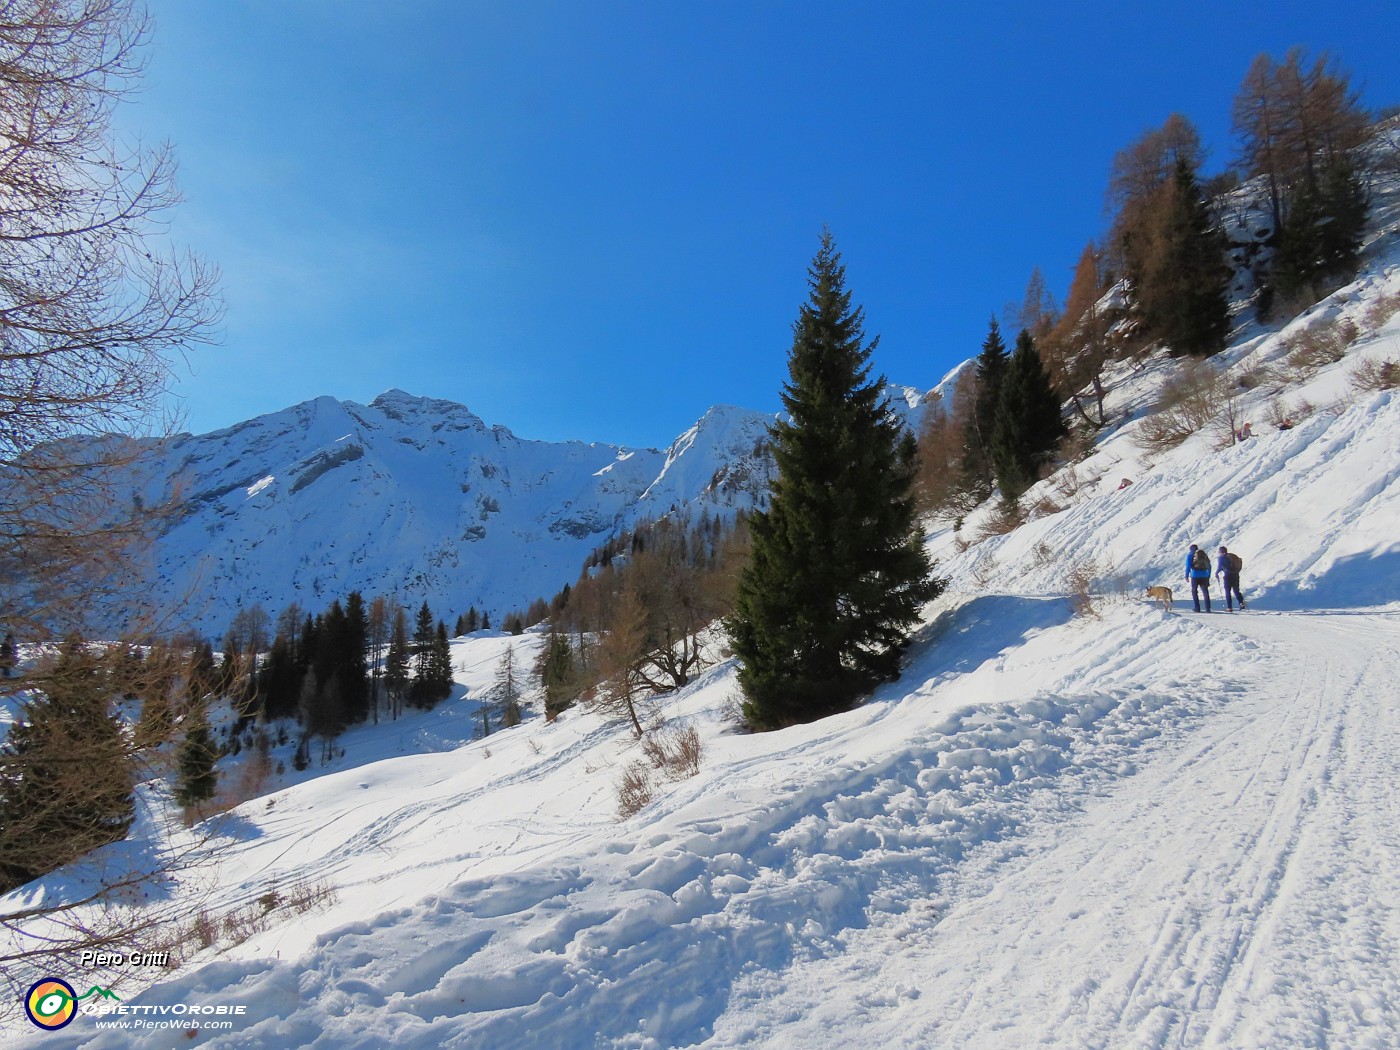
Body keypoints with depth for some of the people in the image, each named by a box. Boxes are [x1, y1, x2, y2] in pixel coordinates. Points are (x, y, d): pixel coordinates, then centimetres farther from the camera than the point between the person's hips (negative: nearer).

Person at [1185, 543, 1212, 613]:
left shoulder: (1190, 554, 5)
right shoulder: (1204, 554, 16)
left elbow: (1188, 565, -4)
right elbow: (1209, 566, 15)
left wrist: (1187, 575, -2)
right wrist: (1208, 576, 17)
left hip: (1195, 575, -3)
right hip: (1204, 575, 3)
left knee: (1194, 591, 7)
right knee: (1205, 592, 6)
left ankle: (1197, 608, 1)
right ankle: (1208, 608, -2)